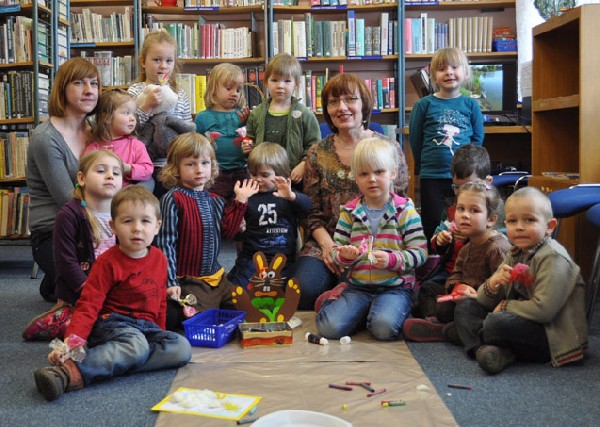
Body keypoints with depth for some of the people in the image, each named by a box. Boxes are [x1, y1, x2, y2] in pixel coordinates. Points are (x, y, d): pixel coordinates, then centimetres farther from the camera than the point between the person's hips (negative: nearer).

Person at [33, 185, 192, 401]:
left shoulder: (159, 258, 8)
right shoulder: (108, 262, -9)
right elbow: (88, 305, -16)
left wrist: (159, 334, 21)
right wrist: (71, 342, -29)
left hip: (147, 328, 6)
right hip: (112, 325, -6)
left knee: (182, 348, -21)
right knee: (136, 345, -38)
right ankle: (69, 369, -46)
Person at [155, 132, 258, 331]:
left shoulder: (215, 201, 10)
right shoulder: (173, 199, -12)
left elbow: (228, 231, -1)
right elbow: (165, 243, -14)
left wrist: (241, 200, 1)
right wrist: (170, 282, -19)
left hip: (216, 277, 8)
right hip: (188, 282, -7)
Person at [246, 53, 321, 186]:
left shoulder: (304, 114, -1)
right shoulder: (257, 113, 8)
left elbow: (314, 146, -3)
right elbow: (251, 140, 17)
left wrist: (303, 166, -14)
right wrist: (247, 148, -4)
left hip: (294, 177, -2)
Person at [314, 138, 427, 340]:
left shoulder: (405, 210, -2)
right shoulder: (349, 211, 6)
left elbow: (420, 253, -7)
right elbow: (336, 253, 7)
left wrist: (391, 260, -23)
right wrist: (345, 255, -17)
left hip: (395, 286, -2)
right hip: (358, 286, 2)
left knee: (384, 328, -31)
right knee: (330, 328, -18)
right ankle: (333, 300, 15)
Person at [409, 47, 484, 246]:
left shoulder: (470, 105, 3)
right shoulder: (424, 105, -1)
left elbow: (478, 138, 9)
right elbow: (415, 140, 5)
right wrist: (425, 166, 10)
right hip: (431, 177, -1)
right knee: (432, 229, 7)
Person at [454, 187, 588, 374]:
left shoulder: (553, 258, -16)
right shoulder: (514, 255, 9)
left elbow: (544, 310, -26)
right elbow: (485, 301, 9)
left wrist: (505, 306, -12)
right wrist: (493, 284, -14)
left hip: (553, 336, -9)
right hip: (522, 322, 9)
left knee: (496, 323, -34)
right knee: (465, 306, 3)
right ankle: (484, 349, -20)